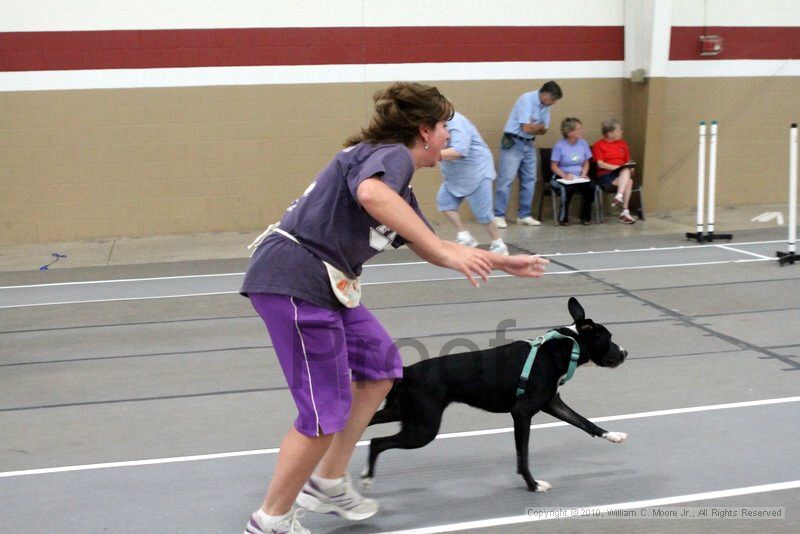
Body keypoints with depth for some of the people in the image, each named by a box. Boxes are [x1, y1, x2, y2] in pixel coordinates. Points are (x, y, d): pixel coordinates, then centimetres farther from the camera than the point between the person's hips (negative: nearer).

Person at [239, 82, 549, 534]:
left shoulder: (401, 183, 21)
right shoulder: (392, 154, -9)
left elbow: (430, 249, 32)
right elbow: (371, 194, -34)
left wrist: (502, 263, 34)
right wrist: (448, 252, -34)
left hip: (325, 285, 10)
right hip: (295, 280, -10)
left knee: (381, 365, 18)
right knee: (326, 411, -4)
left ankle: (328, 484, 27)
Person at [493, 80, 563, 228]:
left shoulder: (545, 106, 6)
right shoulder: (527, 99, -17)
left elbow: (543, 131, 8)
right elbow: (527, 128, -21)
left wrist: (533, 127, -13)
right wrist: (540, 126, -2)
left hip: (529, 144, 8)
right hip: (512, 143, -8)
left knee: (529, 180, 5)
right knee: (506, 180, -9)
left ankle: (524, 215, 12)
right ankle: (498, 216, -7)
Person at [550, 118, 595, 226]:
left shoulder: (583, 143, 5)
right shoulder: (559, 145, -8)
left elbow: (586, 163, 13)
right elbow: (554, 166, -6)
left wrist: (583, 174, -5)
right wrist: (564, 175, -20)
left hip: (579, 178, 4)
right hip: (562, 178, -4)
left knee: (590, 186, -28)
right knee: (568, 188, -37)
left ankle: (586, 217, -7)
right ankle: (563, 218, -15)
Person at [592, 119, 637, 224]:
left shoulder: (623, 143, 20)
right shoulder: (598, 145, 4)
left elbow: (628, 162, 20)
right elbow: (601, 164, -7)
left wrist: (630, 168, -5)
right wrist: (619, 167, -15)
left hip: (622, 174, 4)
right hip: (606, 176, -4)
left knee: (627, 170, -33)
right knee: (628, 181, -32)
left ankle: (619, 197, -41)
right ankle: (625, 212, -34)